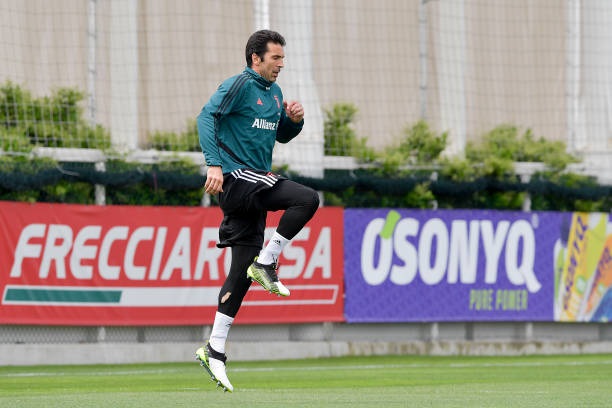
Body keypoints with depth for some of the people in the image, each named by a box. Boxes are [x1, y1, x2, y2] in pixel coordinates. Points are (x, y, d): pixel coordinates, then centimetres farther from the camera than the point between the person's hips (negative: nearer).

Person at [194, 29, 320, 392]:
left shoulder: (274, 92, 18)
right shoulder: (239, 85, -7)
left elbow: (281, 136, 28)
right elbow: (207, 116, -17)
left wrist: (294, 120, 6)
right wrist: (214, 163, -28)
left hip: (256, 185, 8)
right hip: (237, 178, -8)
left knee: (243, 271, 4)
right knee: (307, 199, -23)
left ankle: (215, 349, 7)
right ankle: (267, 263, -12)